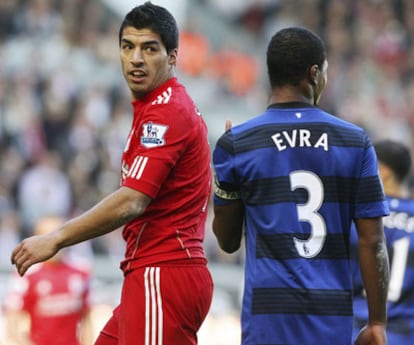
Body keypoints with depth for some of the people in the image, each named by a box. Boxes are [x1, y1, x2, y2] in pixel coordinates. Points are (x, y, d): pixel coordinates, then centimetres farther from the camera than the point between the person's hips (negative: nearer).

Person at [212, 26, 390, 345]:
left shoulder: (236, 144, 0)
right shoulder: (355, 142, 3)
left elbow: (228, 241, 10)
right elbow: (372, 242, 1)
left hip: (269, 315, -1)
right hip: (334, 317, 2)